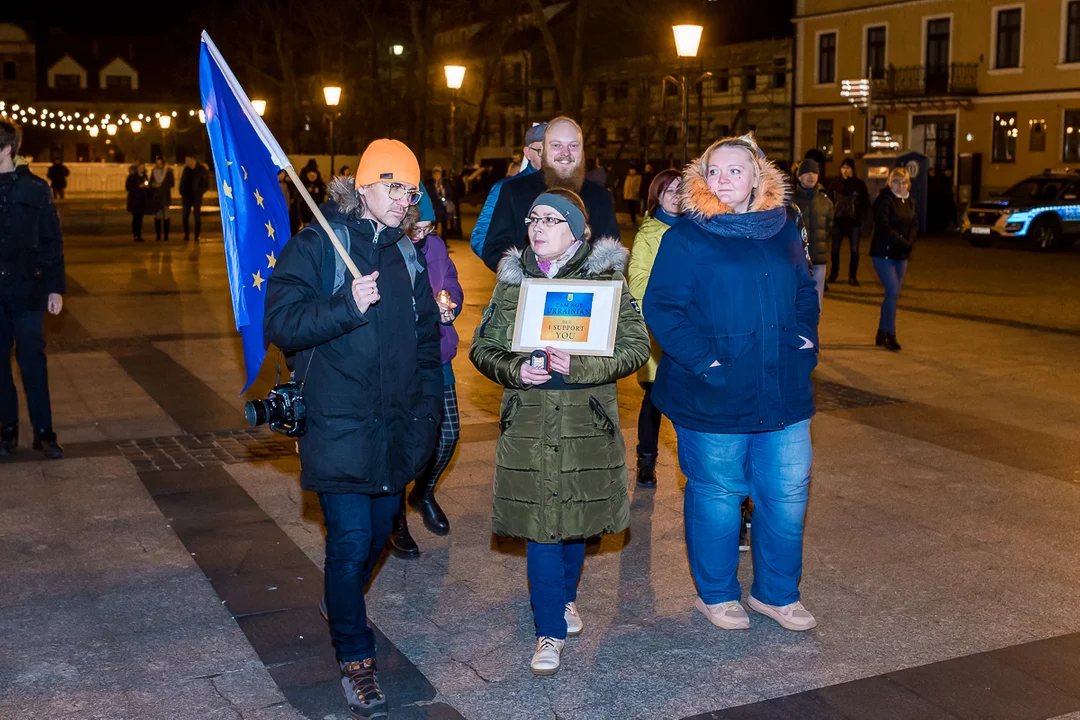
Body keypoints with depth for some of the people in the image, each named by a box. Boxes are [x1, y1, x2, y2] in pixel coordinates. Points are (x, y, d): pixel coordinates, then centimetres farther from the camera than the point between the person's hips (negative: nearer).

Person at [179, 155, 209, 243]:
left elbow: (206, 183, -6)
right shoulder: (186, 169, 8)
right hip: (187, 196, 4)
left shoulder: (202, 169, -5)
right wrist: (182, 193, 3)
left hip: (196, 198, -4)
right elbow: (182, 182, 14)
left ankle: (197, 236, 6)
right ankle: (186, 235, 10)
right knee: (185, 216, 2)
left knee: (197, 217, -1)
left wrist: (199, 193, -11)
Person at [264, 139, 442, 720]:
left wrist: (427, 409, 13)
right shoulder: (316, 247, -6)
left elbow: (427, 338, 20)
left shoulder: (406, 254, 12)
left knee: (379, 532, 16)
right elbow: (279, 323, -16)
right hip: (339, 427, -6)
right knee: (351, 538, -7)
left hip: (396, 429, 6)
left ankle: (341, 605, 44)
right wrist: (348, 307, -27)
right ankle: (355, 658, 9)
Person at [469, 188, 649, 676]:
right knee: (540, 524, -2)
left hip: (587, 420, 0)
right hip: (529, 422, 1)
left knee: (576, 515, 13)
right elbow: (482, 348, 7)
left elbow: (636, 347, -6)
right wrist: (515, 370, -13)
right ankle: (551, 630, 10)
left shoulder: (605, 279, -2)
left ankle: (565, 596, 41)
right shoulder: (513, 280, 5)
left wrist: (581, 366, -20)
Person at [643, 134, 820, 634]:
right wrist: (704, 361, -19)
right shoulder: (687, 238, -7)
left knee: (787, 494, 10)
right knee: (717, 493, 7)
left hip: (784, 393, 5)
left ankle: (776, 592, 30)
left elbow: (805, 291, 23)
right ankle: (716, 594, 28)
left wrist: (806, 337, 7)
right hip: (714, 398, -5)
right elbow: (661, 308, -12)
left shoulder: (784, 232, 9)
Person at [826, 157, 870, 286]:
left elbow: (866, 204, 5)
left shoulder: (859, 185, 1)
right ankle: (833, 274, 23)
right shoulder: (834, 184, 4)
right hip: (838, 222, 1)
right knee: (835, 249, 6)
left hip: (854, 223, -1)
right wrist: (831, 217, -5)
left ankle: (852, 277, 9)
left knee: (854, 250, 1)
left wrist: (861, 217, -6)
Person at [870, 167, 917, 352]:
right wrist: (902, 242, -19)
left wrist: (909, 242, -10)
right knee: (893, 292, -13)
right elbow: (883, 227, -19)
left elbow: (914, 224, 9)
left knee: (894, 294, 8)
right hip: (883, 253, -7)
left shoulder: (909, 202, 12)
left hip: (901, 255, 7)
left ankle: (881, 335, 17)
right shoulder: (884, 200, -11)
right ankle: (890, 335, -6)